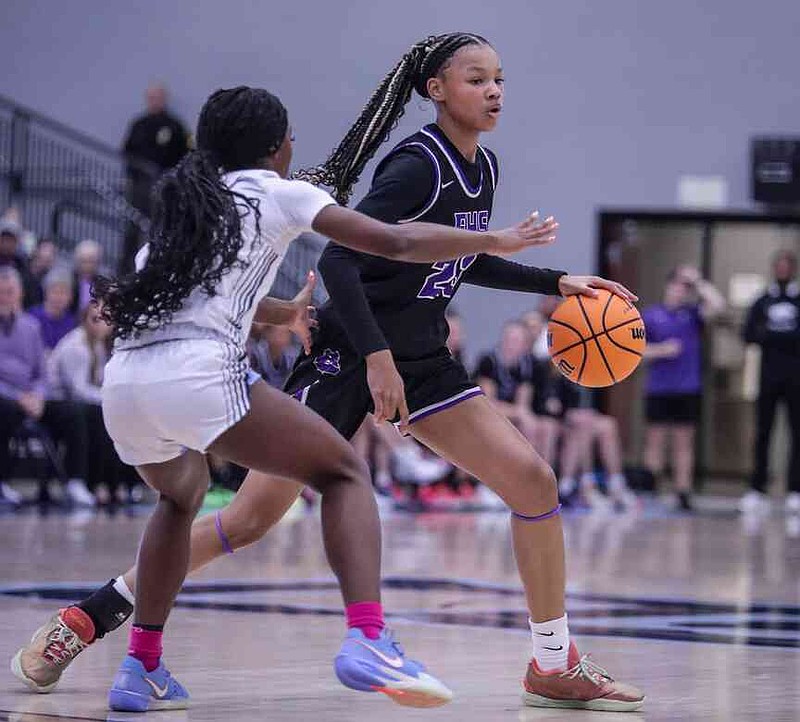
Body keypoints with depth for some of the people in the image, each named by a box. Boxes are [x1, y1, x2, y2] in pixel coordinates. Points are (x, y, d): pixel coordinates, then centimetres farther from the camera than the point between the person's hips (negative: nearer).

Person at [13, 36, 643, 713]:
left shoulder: (484, 168, 7)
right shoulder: (417, 166, -18)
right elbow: (338, 259, -24)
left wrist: (557, 282, 17)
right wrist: (376, 354, -31)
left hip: (422, 362, 7)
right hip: (347, 360, -7)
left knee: (533, 481, -7)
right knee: (253, 517, -7)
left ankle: (556, 665, 3)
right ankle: (93, 613, 6)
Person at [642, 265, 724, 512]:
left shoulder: (692, 313, 7)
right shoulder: (650, 315, 5)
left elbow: (717, 305, -10)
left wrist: (699, 282, -4)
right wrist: (662, 350, -10)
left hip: (688, 389, 1)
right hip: (658, 389, -1)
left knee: (684, 443, 4)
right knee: (655, 441, 2)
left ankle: (683, 492, 6)